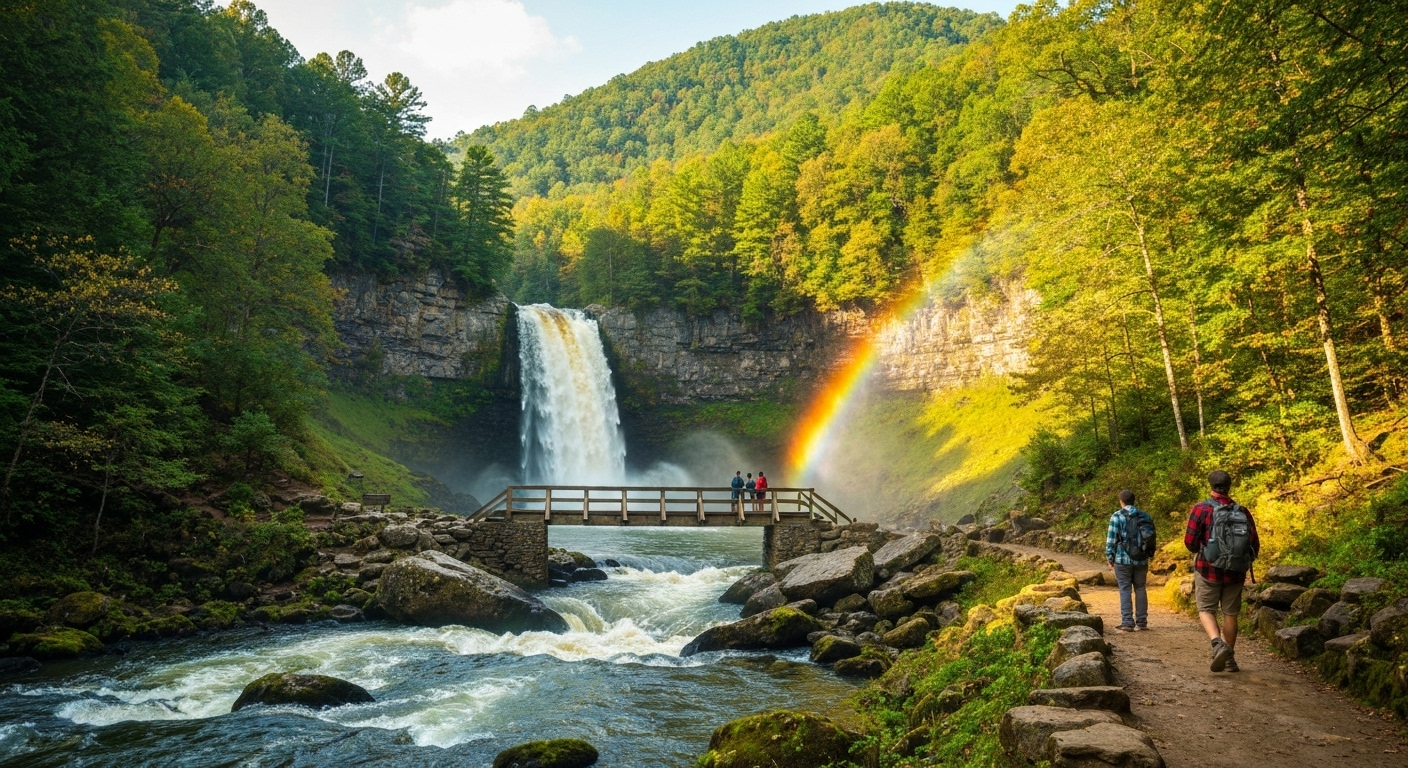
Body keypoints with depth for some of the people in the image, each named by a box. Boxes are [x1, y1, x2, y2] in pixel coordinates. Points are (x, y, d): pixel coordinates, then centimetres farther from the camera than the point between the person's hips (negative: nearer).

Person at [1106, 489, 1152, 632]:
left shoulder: (1117, 516, -8)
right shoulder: (1145, 516, 6)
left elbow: (1111, 539, -8)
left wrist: (1109, 557, 2)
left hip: (1123, 559, -4)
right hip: (1141, 560, 4)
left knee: (1125, 590, 0)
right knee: (1140, 589, 12)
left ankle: (1127, 622, -2)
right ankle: (1141, 622, 15)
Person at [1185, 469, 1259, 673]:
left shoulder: (1201, 509, -10)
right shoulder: (1243, 512, -1)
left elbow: (1190, 542, -12)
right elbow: (1255, 546, -1)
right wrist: (1243, 561, 19)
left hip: (1208, 570, -3)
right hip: (1235, 573, 3)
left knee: (1206, 610, 8)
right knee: (1230, 614, 14)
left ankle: (1218, 644, -17)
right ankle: (1229, 659, 20)